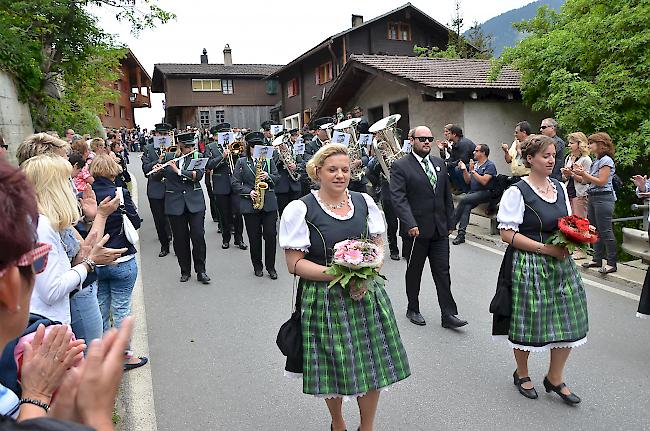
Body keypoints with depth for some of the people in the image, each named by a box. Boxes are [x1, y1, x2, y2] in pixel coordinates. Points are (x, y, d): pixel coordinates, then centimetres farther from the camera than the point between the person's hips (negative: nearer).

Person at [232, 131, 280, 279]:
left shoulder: (268, 160, 11)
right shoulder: (241, 162, 5)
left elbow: (277, 178, 8)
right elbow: (235, 182, 1)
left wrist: (268, 176, -13)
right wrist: (249, 192, -12)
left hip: (269, 203, 1)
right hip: (250, 204, -1)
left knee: (270, 235, -2)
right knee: (254, 237, 6)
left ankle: (270, 266, 11)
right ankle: (257, 266, 21)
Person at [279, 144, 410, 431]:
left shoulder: (364, 202, 5)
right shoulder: (300, 209, -8)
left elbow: (379, 246, 12)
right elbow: (295, 264, -10)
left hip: (366, 296, 4)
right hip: (324, 300, -3)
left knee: (374, 365, 9)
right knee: (334, 369, 9)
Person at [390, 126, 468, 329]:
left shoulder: (439, 163, 11)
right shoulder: (400, 166, -8)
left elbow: (447, 195, 15)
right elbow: (398, 197, -17)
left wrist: (450, 222, 11)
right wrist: (410, 224, -26)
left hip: (440, 229, 5)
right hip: (416, 229, -4)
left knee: (443, 272, 6)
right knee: (414, 272, 12)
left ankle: (448, 314, 13)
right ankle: (413, 310, 29)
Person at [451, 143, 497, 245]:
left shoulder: (490, 165, -5)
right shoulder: (474, 164, 17)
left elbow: (484, 181, -18)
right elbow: (467, 181, 15)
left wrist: (473, 171, -15)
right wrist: (464, 170, 0)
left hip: (485, 193, -6)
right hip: (473, 192, 6)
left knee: (463, 199, -28)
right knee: (466, 207, -23)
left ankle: (452, 224, -18)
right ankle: (461, 234, -28)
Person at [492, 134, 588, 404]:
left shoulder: (560, 188, 8)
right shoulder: (517, 192, -13)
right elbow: (507, 233, -16)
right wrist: (544, 248, -20)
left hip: (560, 264, 7)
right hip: (528, 267, -6)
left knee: (569, 322, 8)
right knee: (527, 321, 7)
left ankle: (555, 379, 29)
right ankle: (522, 374, 33)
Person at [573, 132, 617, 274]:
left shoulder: (606, 160, -10)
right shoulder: (596, 161, 16)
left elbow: (601, 182, -16)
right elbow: (588, 181, 14)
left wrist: (584, 173, -14)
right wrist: (577, 174, 5)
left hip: (603, 198, -9)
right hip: (592, 198, 9)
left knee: (605, 231, -6)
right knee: (595, 230, 12)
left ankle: (612, 263, 0)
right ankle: (597, 259, 20)